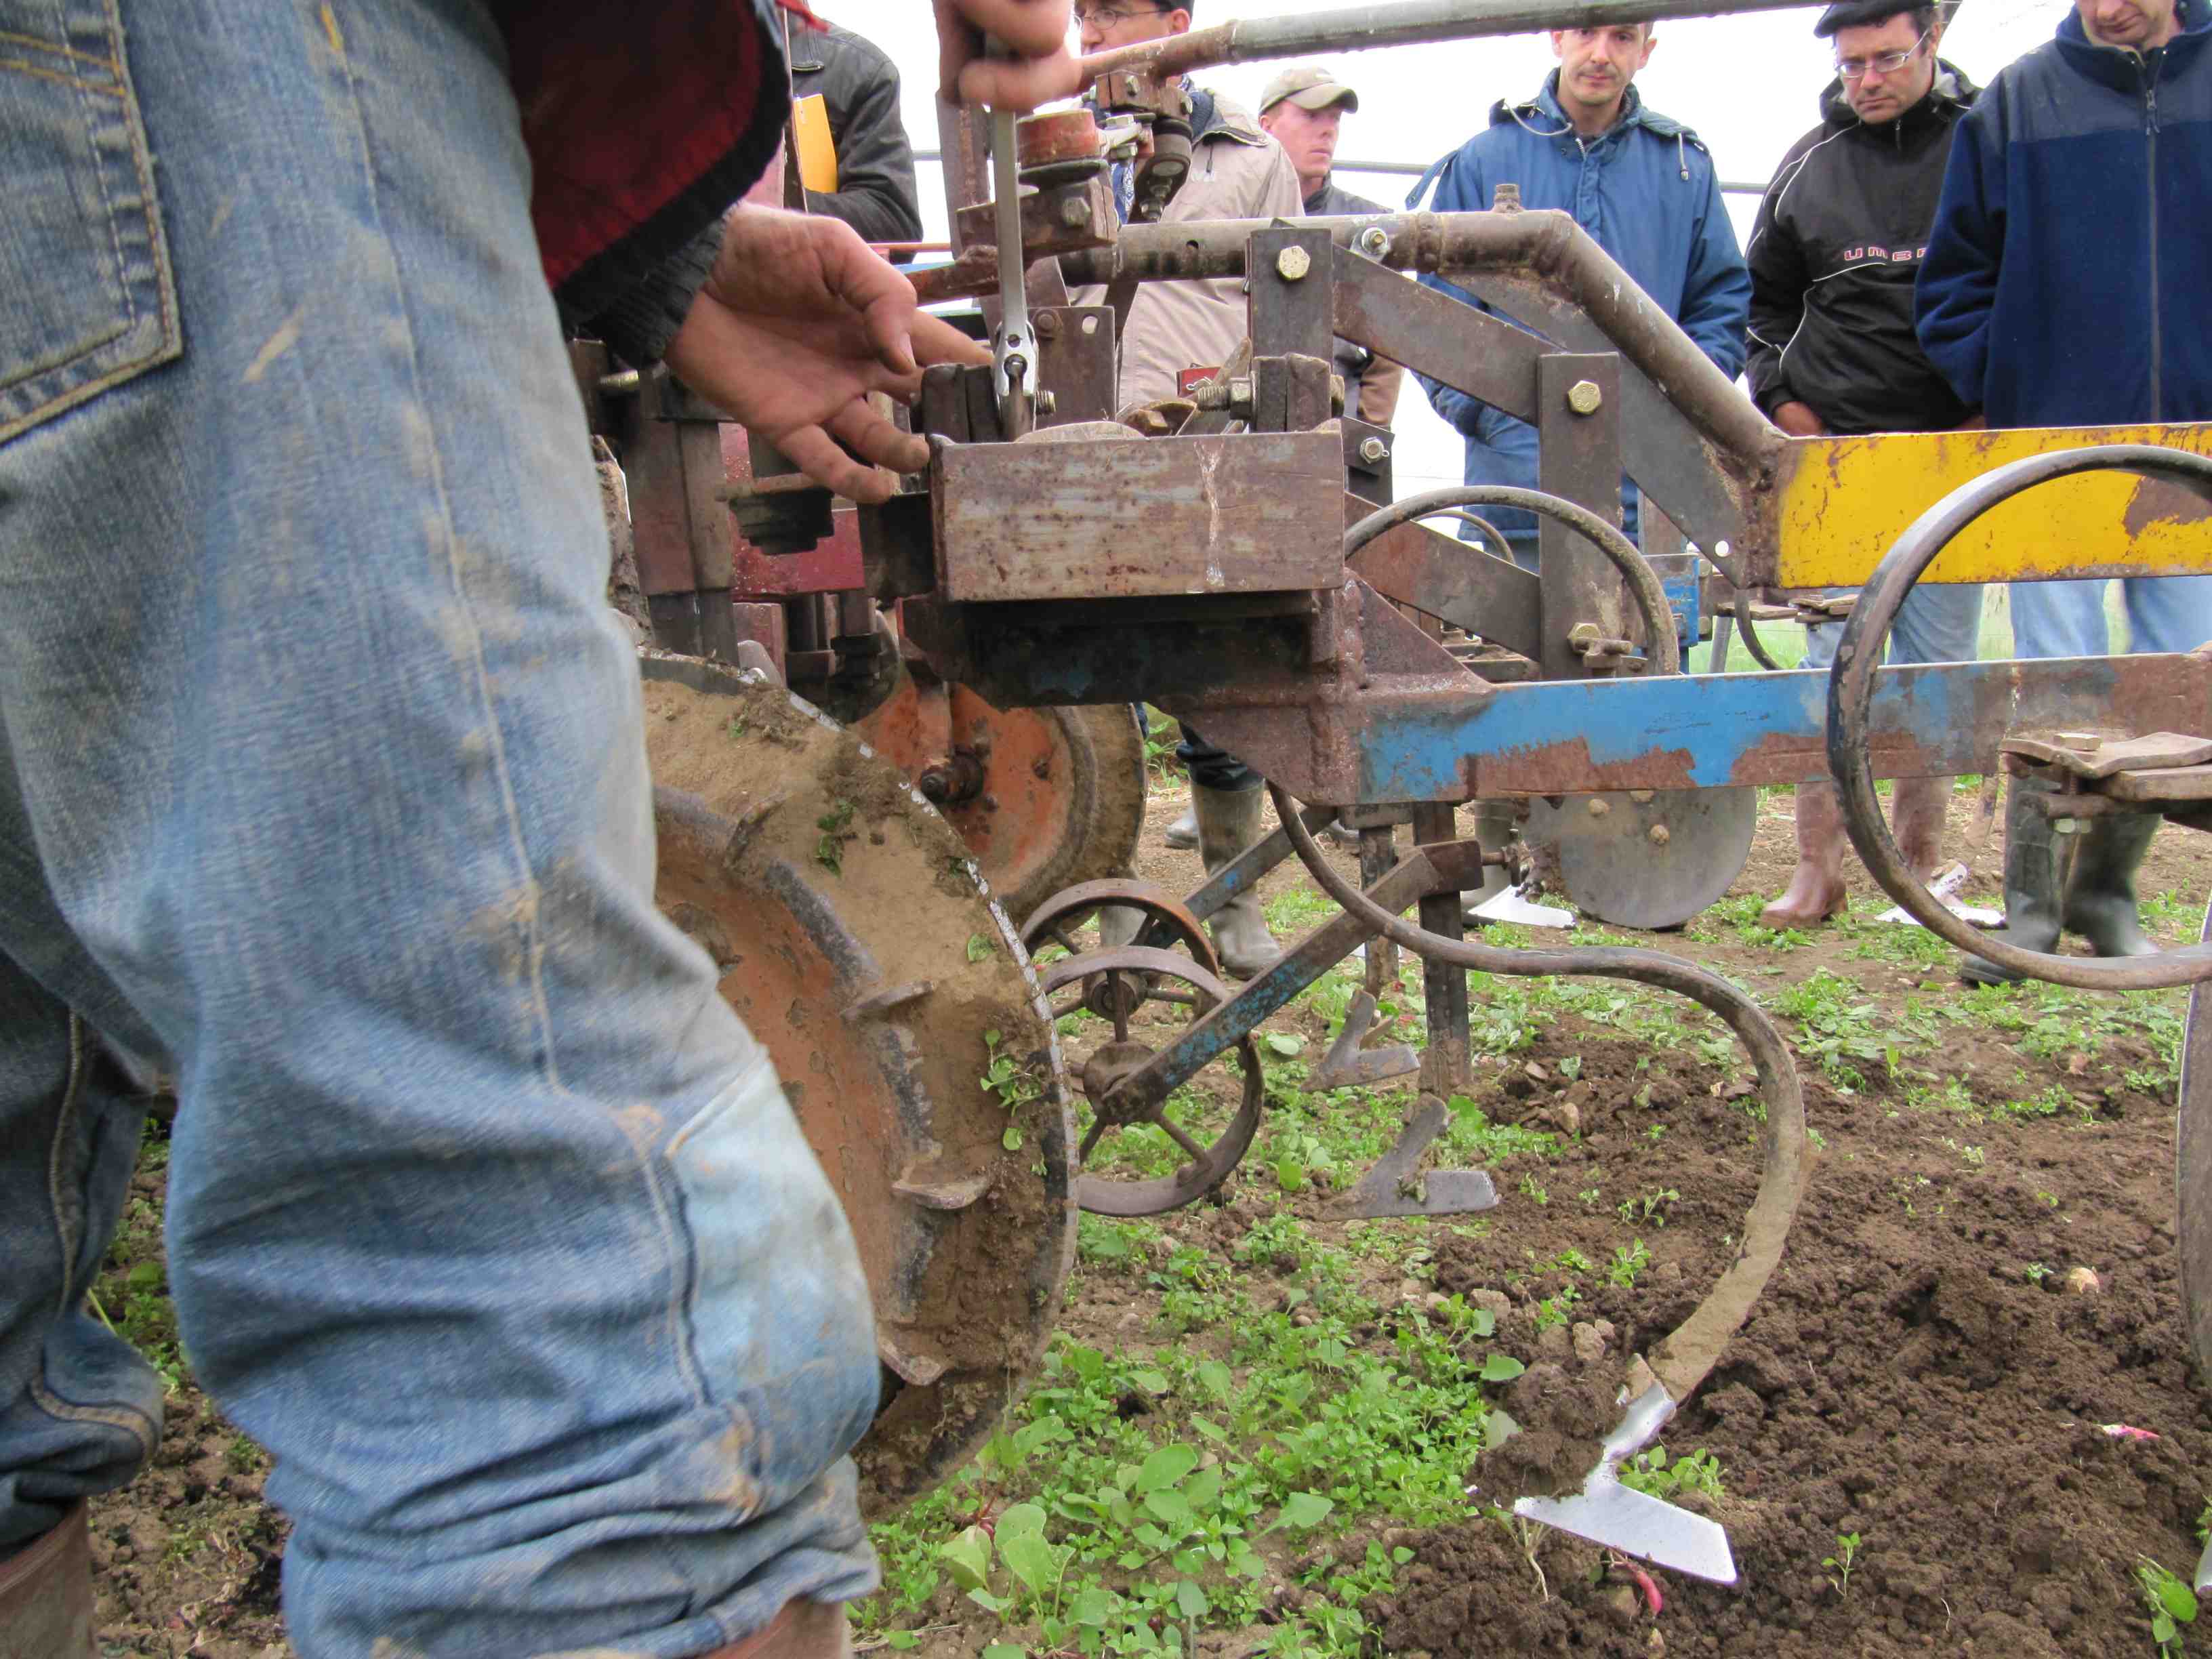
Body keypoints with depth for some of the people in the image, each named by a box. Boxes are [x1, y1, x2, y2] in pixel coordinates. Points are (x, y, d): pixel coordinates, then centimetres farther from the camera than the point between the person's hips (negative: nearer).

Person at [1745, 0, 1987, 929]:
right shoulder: (1809, 164, 9)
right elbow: (1767, 298, 18)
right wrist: (1784, 403, 5)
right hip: (1832, 455, 1)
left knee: (1939, 663, 5)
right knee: (1832, 660, -1)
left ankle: (1918, 862, 18)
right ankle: (1817, 870, 5)